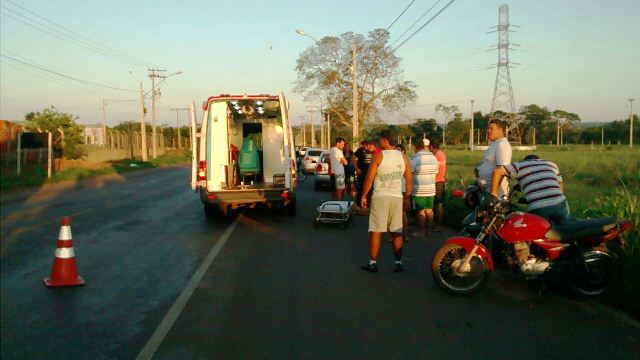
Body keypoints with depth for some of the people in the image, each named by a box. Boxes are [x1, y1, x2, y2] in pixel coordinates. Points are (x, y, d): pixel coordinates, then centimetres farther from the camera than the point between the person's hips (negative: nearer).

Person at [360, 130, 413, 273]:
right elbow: (409, 180, 8)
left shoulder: (378, 156, -8)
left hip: (380, 197, -4)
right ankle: (398, 263, 13)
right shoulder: (402, 157, 5)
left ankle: (373, 263, 5)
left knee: (375, 232, 2)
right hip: (397, 197, 4)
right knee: (397, 233, 10)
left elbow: (369, 178, -10)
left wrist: (363, 196, -1)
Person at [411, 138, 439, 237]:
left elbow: (409, 173, -11)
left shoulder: (414, 158, -14)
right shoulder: (433, 157, 6)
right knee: (429, 210, 12)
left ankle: (421, 231, 6)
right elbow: (436, 172, 13)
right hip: (431, 189, 6)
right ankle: (429, 230, 17)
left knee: (421, 211, 1)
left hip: (419, 190, -5)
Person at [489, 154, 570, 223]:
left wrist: (493, 194, 12)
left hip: (538, 209, -3)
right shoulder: (552, 165, 28)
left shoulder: (520, 165, 17)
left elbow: (497, 171, 8)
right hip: (560, 204, 3)